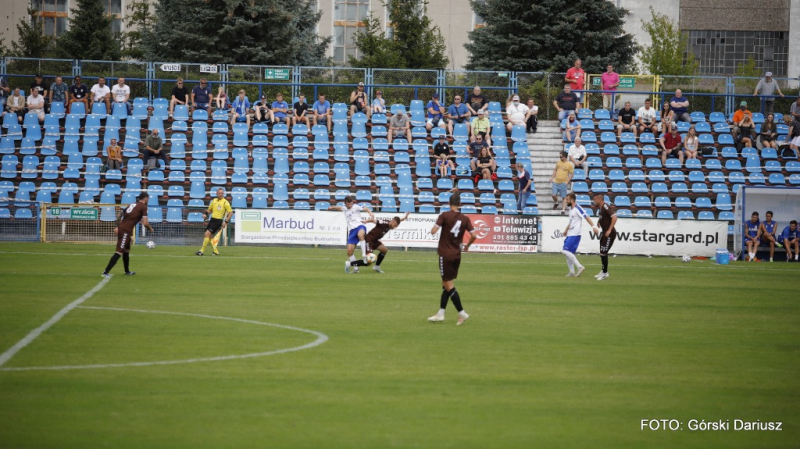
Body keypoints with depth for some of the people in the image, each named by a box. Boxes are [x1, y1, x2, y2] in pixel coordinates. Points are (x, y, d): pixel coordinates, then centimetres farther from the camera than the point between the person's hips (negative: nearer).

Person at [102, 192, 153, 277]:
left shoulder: (132, 205, 20)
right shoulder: (143, 207, -4)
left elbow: (119, 216, 21)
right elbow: (145, 223, -10)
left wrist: (117, 227, 21)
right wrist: (150, 229, 8)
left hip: (121, 228, 9)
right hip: (126, 231, -9)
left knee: (127, 250, 24)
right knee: (119, 252, -12)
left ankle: (127, 271, 38)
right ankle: (106, 272, -19)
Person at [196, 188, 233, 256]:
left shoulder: (225, 202, -7)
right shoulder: (214, 201, 12)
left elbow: (231, 212, -7)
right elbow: (209, 210, 23)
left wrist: (226, 221, -15)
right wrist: (205, 214, 2)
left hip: (218, 221, -7)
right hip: (212, 219, 7)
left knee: (207, 234, -16)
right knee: (209, 236, 6)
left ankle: (202, 251, -13)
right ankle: (215, 251, 18)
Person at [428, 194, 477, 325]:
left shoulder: (445, 216, -11)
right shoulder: (465, 219, 1)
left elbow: (433, 231, -15)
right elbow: (474, 235, -3)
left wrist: (436, 225, 8)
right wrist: (467, 246, 16)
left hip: (445, 255, -6)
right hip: (457, 254, 6)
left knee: (449, 285, -3)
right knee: (446, 285, 15)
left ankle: (462, 313, -9)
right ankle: (440, 314, 17)